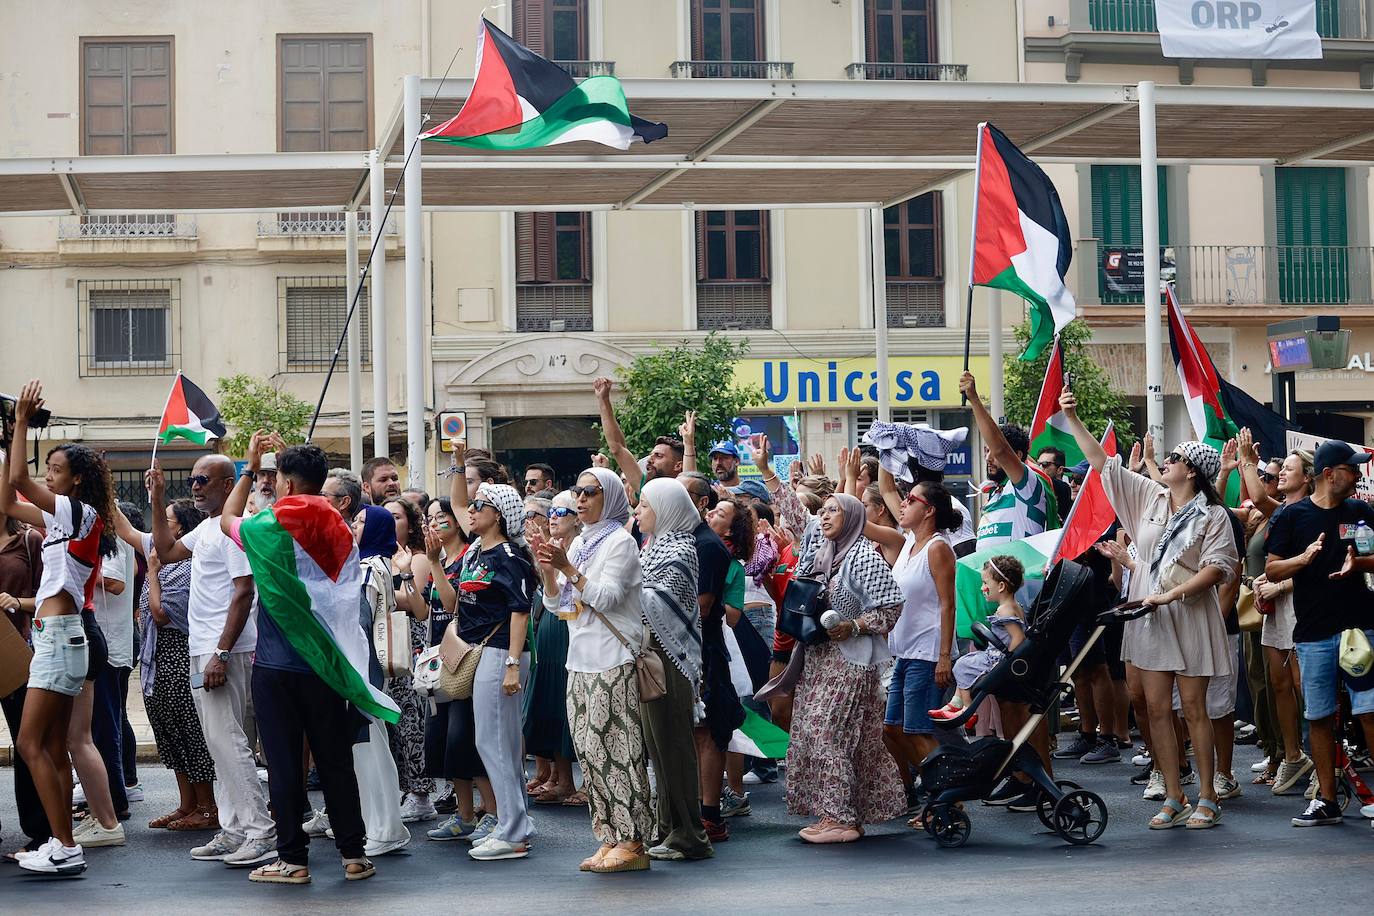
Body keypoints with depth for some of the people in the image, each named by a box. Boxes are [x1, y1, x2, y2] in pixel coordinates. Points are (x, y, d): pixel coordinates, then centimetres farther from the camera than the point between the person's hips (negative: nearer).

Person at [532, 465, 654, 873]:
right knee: (589, 750, 6)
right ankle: (610, 839, 11)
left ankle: (632, 842, -6)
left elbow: (606, 597, -15)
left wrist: (568, 569, -20)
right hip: (580, 660, 8)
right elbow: (556, 604, 15)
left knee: (614, 748, -9)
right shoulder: (579, 543, 18)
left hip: (613, 661, -8)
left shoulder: (620, 541, -5)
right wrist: (548, 571, -2)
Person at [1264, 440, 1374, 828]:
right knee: (1319, 717, 5)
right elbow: (1272, 570, 2)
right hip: (1313, 632, 0)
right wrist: (1305, 557, -16)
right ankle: (1326, 801, 13)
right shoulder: (1293, 516, 2)